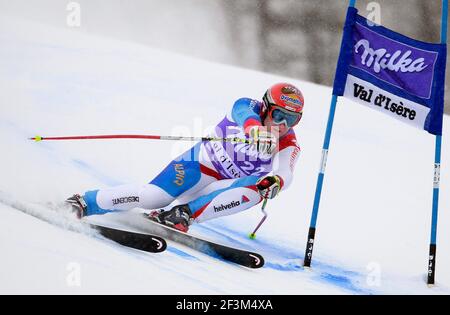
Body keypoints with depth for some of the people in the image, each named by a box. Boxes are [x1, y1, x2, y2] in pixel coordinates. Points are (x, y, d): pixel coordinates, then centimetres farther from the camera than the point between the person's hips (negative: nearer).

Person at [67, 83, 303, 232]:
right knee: (153, 196, -27)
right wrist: (255, 130, -59)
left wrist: (275, 181, -48)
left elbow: (285, 175, -23)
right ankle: (83, 203, -14)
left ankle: (184, 214, -31)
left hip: (217, 189, 3)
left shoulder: (289, 147, -4)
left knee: (256, 189, -27)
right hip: (200, 162, -3)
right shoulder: (248, 107, -10)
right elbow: (245, 114, -35)